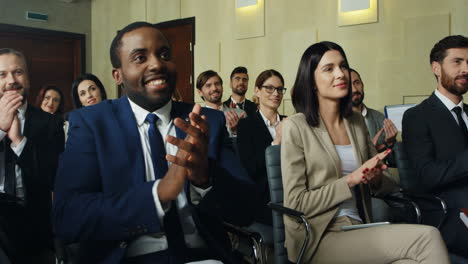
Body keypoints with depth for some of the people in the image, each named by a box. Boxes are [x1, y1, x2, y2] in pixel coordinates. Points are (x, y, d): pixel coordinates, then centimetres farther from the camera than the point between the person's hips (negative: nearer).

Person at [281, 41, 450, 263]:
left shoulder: (356, 121, 12)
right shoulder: (295, 127, -6)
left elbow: (382, 184, 18)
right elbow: (296, 203, -8)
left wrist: (376, 177, -6)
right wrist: (351, 180, -14)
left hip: (359, 228, 5)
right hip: (320, 237, -5)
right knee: (426, 237, -23)